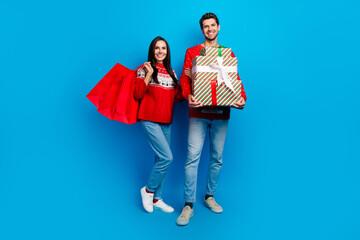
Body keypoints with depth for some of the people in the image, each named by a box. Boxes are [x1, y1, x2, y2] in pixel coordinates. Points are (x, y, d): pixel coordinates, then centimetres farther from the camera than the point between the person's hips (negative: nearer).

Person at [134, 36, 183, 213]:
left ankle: (156, 199, 21)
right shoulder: (144, 69, -1)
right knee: (166, 157, -14)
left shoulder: (171, 72, 15)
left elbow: (177, 97, 14)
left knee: (161, 159, 9)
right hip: (150, 120, -6)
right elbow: (137, 94, -10)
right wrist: (148, 75, -15)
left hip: (166, 121, 6)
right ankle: (148, 190, 9)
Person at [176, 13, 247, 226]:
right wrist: (188, 96, -18)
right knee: (193, 157, -7)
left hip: (221, 113, 2)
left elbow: (235, 79, 10)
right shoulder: (192, 52, 10)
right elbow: (185, 78, 2)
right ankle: (189, 205, 1)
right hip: (198, 113, -2)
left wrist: (242, 98, -9)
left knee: (217, 158, 7)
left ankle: (210, 197, 24)